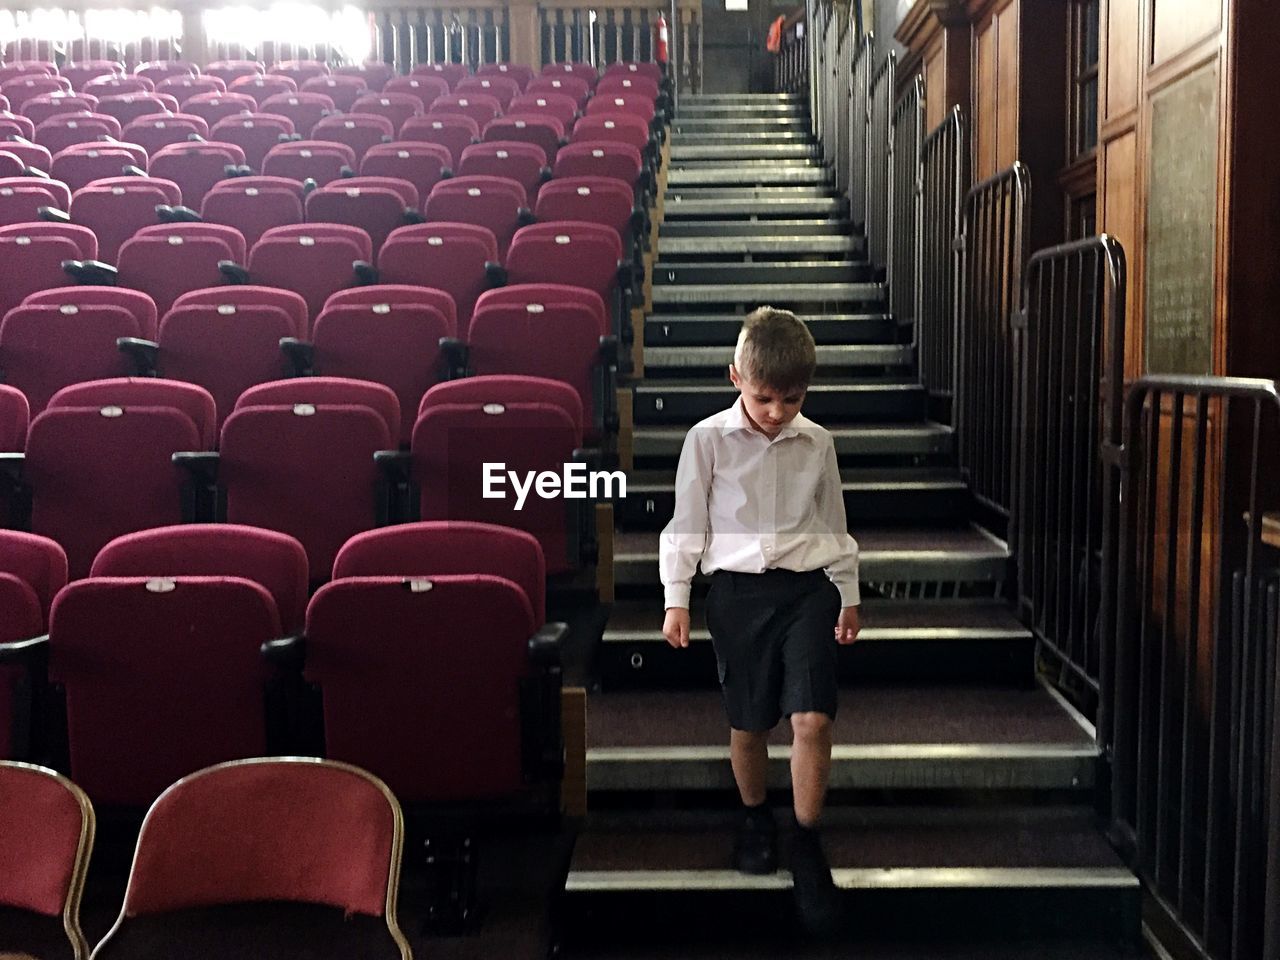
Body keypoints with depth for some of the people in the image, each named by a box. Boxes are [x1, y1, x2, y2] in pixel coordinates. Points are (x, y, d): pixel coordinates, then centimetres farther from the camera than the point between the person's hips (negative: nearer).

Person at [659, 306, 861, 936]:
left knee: (812, 719, -9)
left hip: (807, 587, 1)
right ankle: (755, 819, 35)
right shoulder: (708, 439, -3)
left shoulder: (817, 443, 5)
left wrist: (848, 596, 17)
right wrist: (676, 598, 0)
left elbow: (834, 525, 14)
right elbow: (687, 523, 2)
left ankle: (808, 848, 7)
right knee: (747, 723, 8)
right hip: (738, 588, -1)